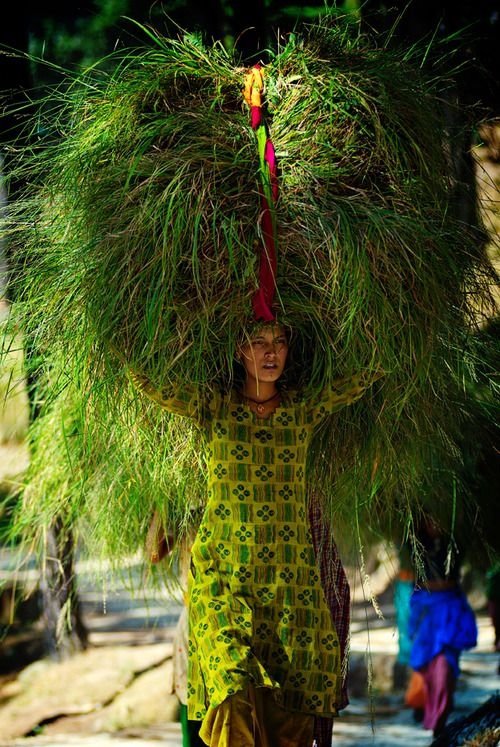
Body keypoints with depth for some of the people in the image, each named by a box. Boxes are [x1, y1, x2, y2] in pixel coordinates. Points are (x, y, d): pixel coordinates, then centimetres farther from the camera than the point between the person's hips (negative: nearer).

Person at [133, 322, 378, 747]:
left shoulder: (304, 411, 9)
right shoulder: (215, 409, 4)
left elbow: (368, 373, 11)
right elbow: (146, 379, -5)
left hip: (289, 575, 2)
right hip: (223, 571, -2)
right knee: (236, 691, -17)